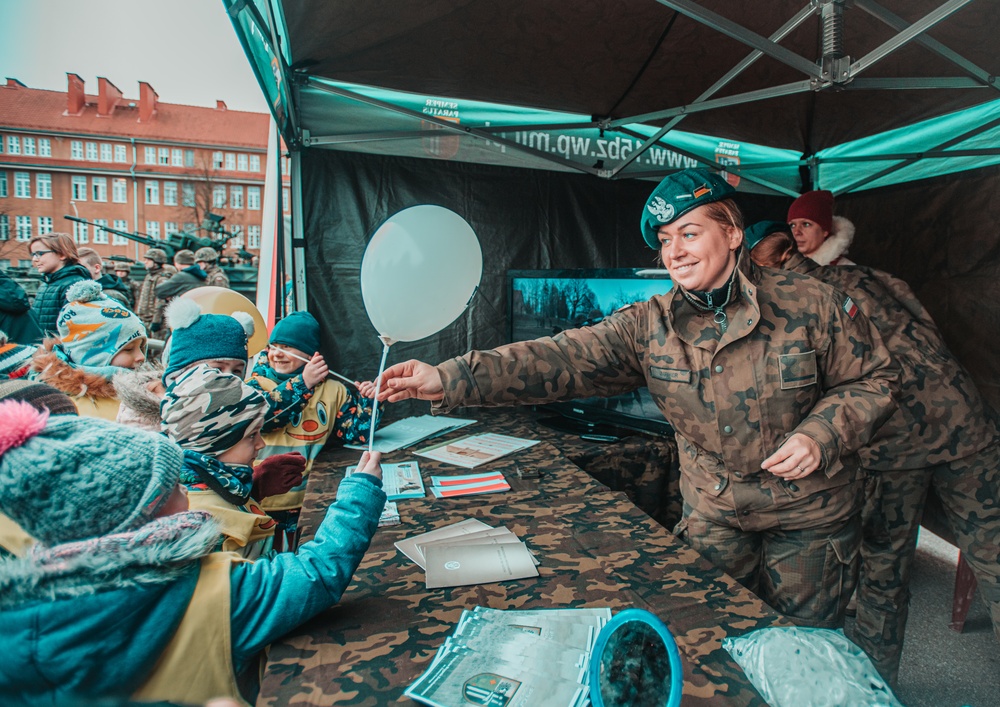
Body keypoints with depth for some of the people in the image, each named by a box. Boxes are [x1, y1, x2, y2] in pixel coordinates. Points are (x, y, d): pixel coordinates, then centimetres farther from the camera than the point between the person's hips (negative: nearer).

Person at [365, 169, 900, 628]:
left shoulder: (811, 305, -14)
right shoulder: (650, 325, -12)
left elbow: (873, 380, -3)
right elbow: (563, 359, -24)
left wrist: (820, 436, -23)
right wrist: (451, 380, -36)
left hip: (810, 517, -1)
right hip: (712, 513, 2)